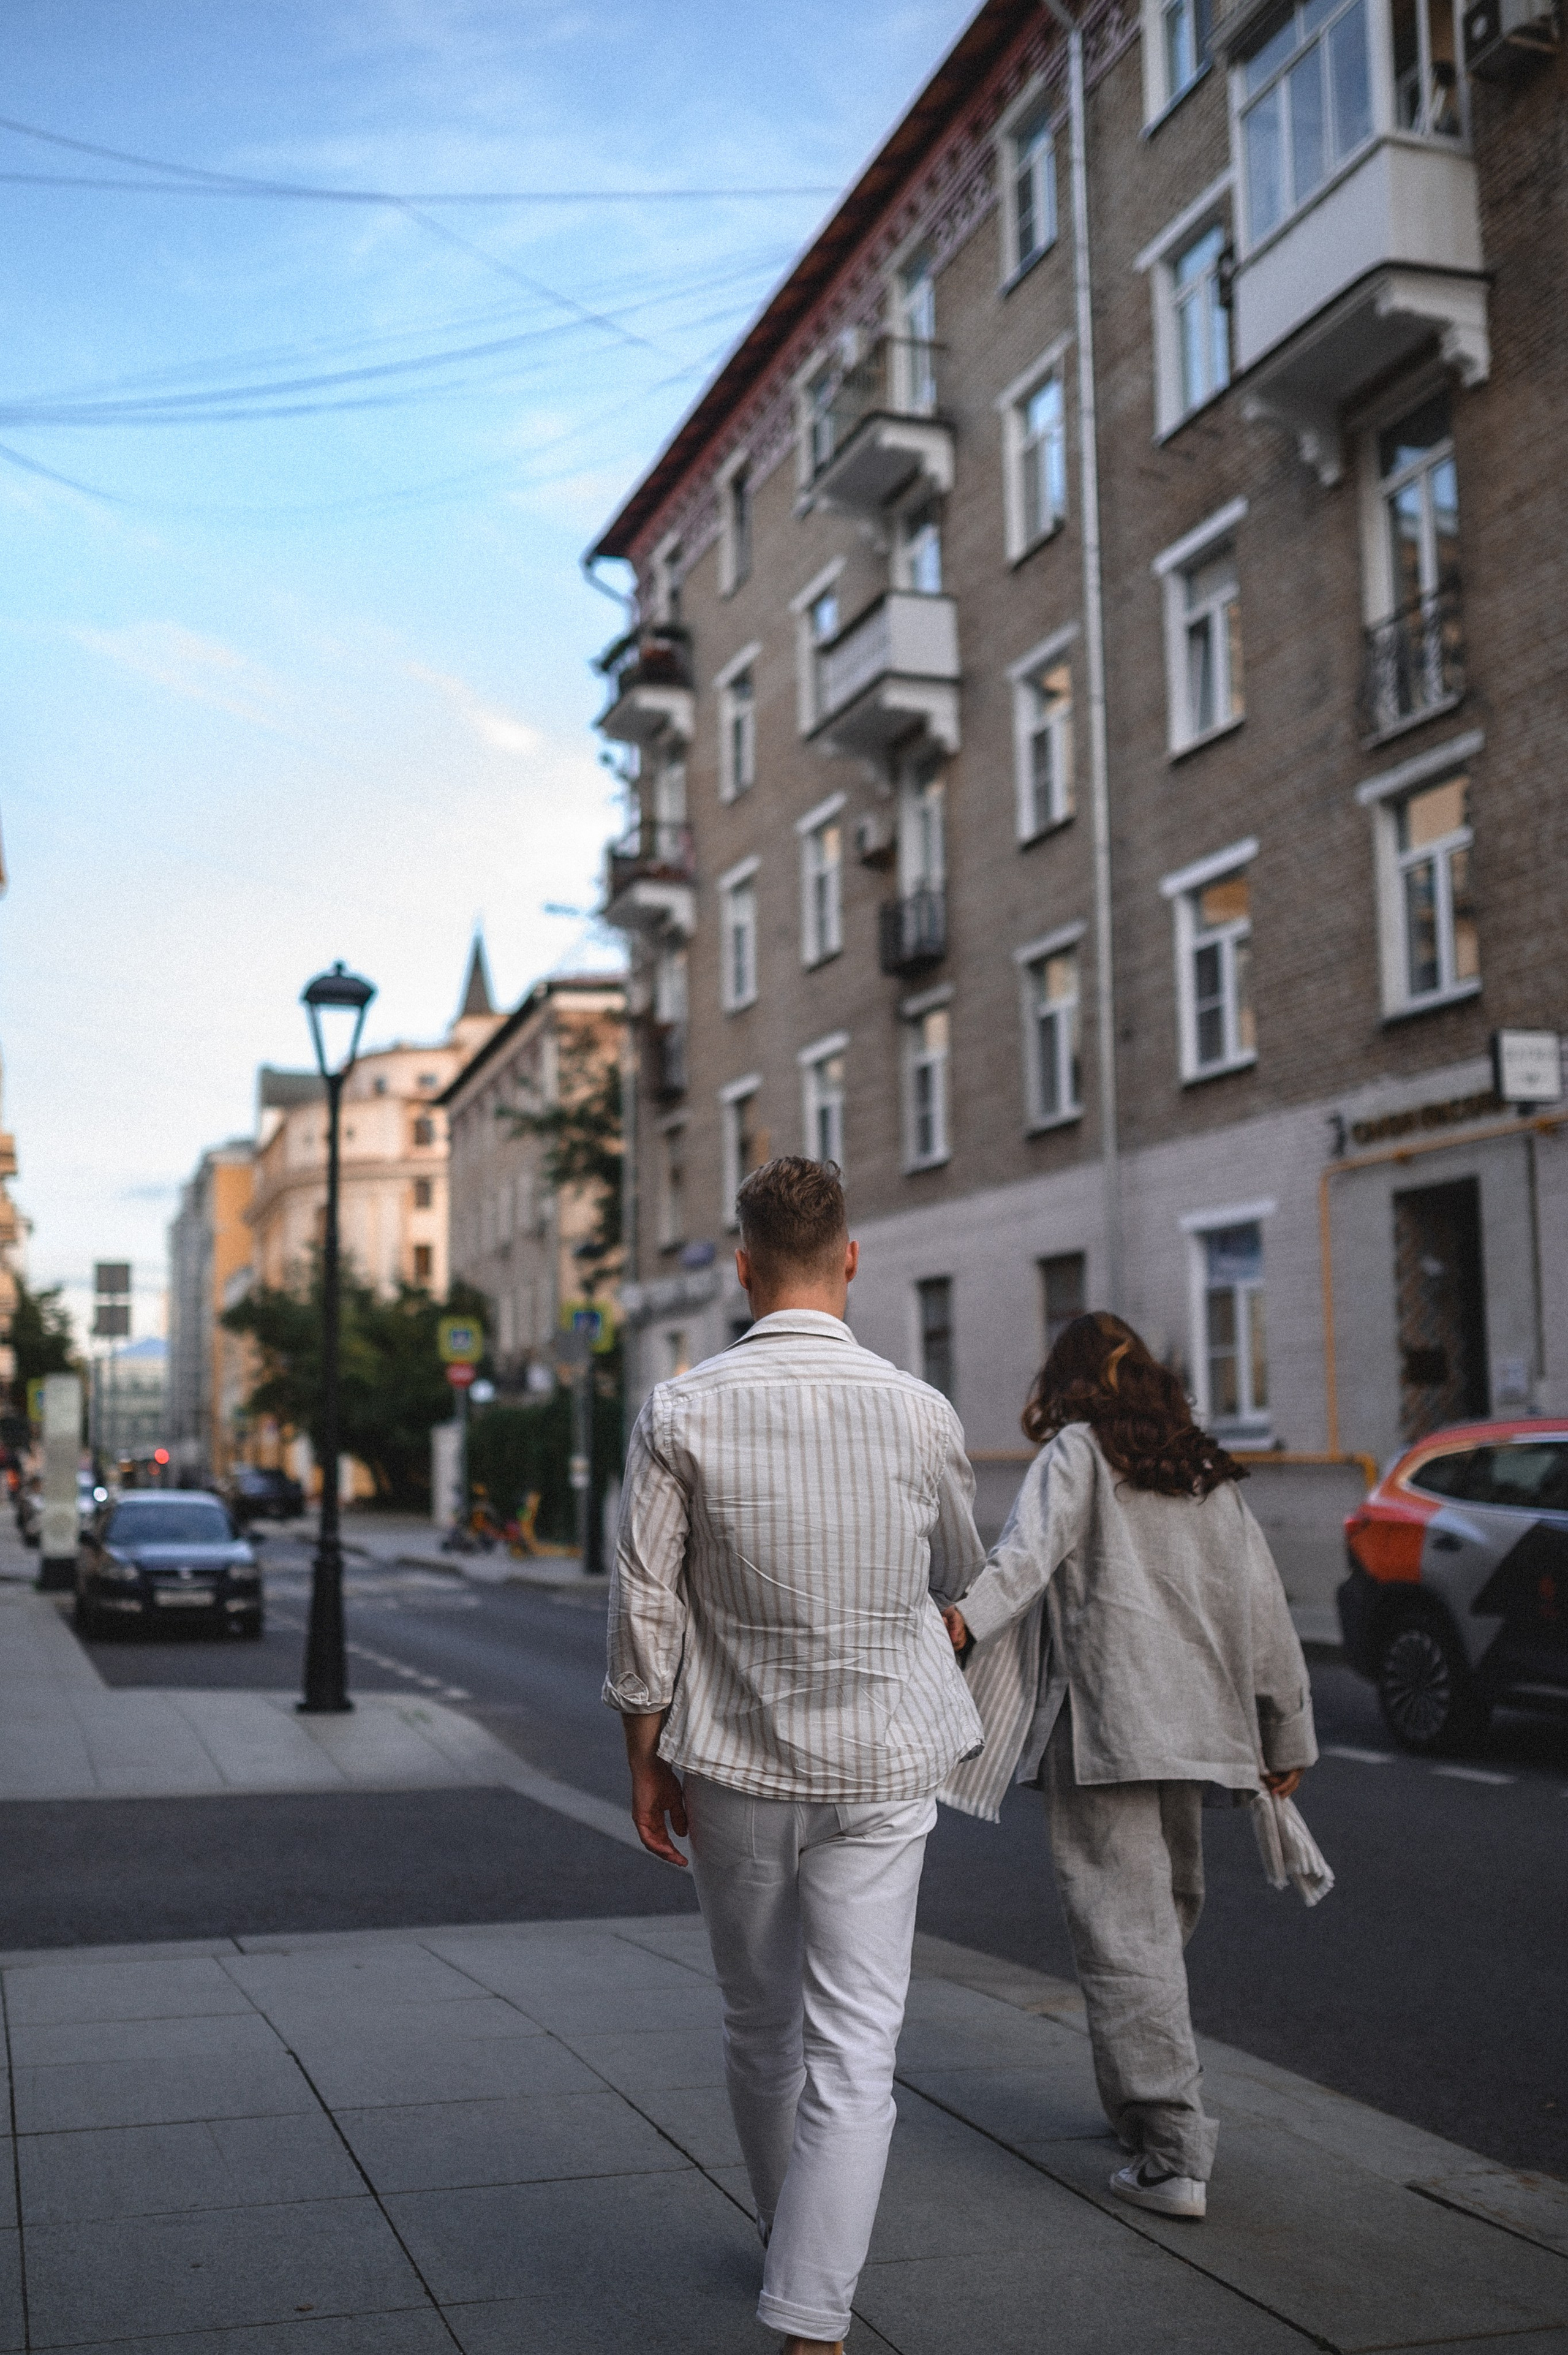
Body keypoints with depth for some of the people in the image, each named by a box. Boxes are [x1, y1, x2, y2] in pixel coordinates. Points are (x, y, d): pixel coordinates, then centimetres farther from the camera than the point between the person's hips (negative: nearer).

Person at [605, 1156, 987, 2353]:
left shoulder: (680, 1412, -10)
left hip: (734, 1766, 1)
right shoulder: (920, 1413, -8)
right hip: (882, 1763, -1)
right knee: (854, 2049, 3)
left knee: (761, 2028, 20)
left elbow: (645, 1605, -7)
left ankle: (793, 2244, 41)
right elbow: (960, 1577, 10)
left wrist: (647, 1760, 5)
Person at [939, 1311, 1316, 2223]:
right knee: (1166, 1912, 19)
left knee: (1124, 1926, -4)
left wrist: (968, 1615, -36)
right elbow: (1265, 1608, 16)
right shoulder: (1211, 1473, 16)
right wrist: (1287, 1736, 22)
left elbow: (1033, 1547, -21)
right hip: (1193, 1723, 6)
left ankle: (1173, 2154, -7)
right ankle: (1149, 2105, 29)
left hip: (1102, 1725, -6)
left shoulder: (1078, 1454, 0)